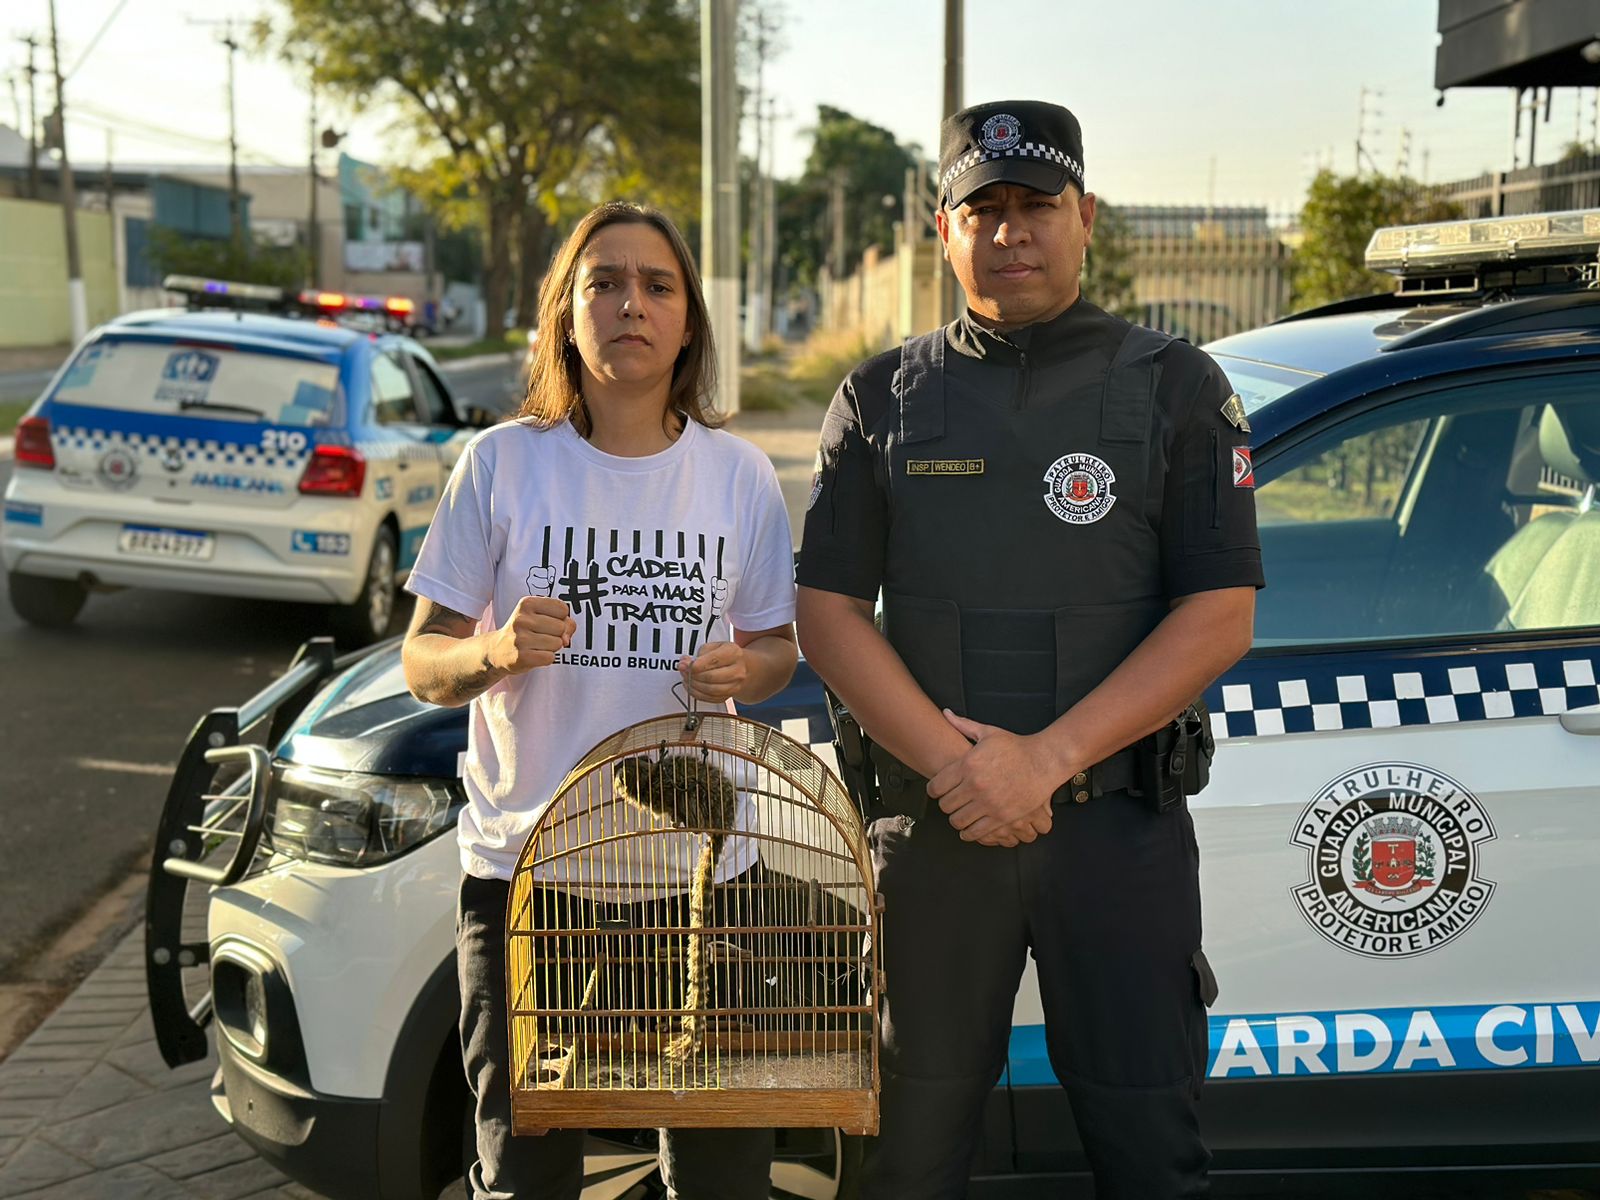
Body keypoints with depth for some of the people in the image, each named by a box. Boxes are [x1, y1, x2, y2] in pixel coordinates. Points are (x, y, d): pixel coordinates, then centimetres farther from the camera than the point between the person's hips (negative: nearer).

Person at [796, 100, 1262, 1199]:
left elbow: (1219, 617, -5)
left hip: (1121, 824, -1)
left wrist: (1046, 760, -15)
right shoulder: (884, 398, 8)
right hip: (929, 827, 2)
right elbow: (829, 613, 1)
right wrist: (952, 761, -13)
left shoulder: (1177, 389, 3)